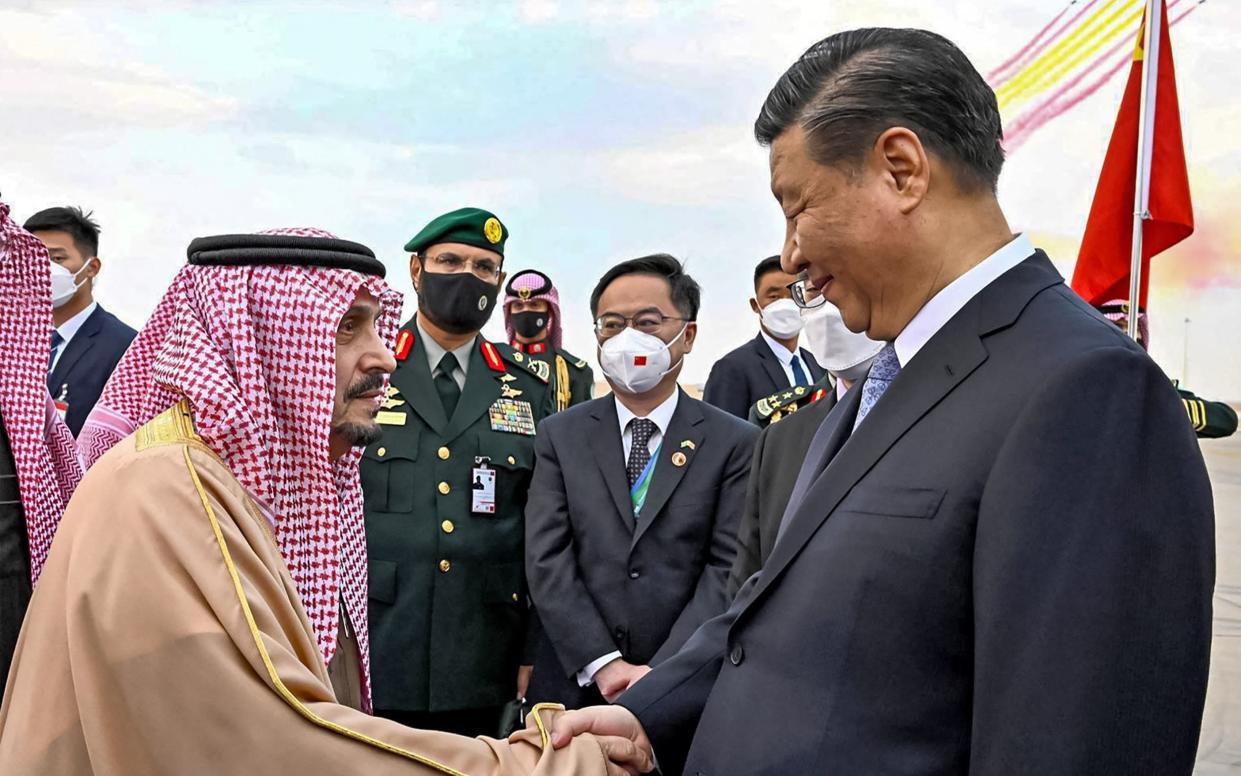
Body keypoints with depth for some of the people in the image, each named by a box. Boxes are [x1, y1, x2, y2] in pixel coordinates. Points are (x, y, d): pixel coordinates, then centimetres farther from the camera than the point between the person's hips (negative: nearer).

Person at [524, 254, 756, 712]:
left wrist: (663, 673, -17)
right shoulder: (559, 436, 2)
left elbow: (729, 568, -8)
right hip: (576, 683, 1)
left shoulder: (735, 443, -3)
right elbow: (547, 559, -5)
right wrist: (604, 665, -14)